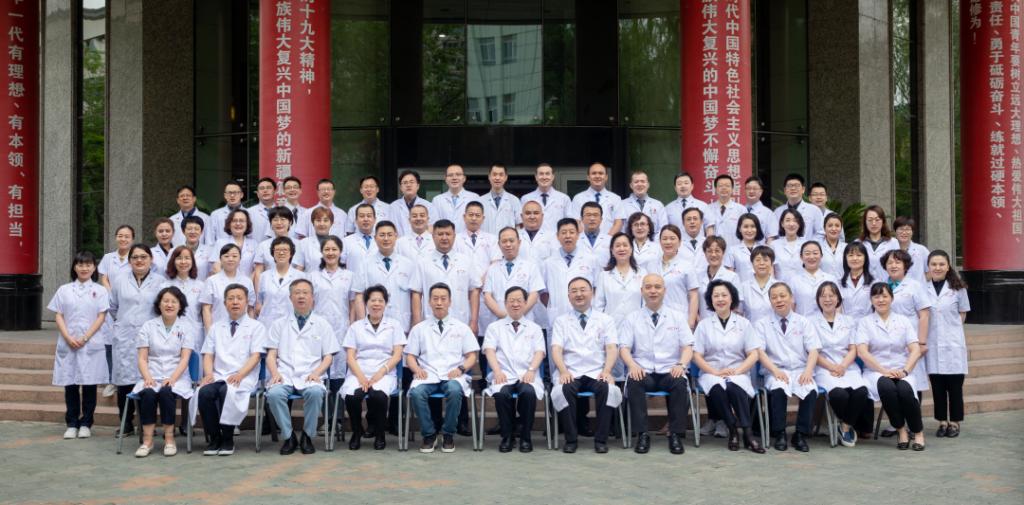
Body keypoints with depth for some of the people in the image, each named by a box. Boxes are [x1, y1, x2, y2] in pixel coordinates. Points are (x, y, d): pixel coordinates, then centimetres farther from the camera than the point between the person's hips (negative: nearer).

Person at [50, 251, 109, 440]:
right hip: (68, 344, 1)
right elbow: (58, 316, 5)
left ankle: (86, 424, 9)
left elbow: (101, 317, -1)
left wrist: (85, 338, -12)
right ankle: (71, 424, 11)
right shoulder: (64, 290, 9)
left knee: (89, 384, 1)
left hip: (91, 344, -1)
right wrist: (69, 338, -10)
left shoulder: (100, 290, 5)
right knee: (70, 385, 3)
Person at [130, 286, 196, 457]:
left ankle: (169, 439, -23)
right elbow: (142, 358, 5)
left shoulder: (187, 327, 6)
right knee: (148, 393, -32)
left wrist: (172, 379, -19)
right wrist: (148, 377, -14)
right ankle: (147, 440, -26)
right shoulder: (148, 326, 11)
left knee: (166, 392, -34)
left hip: (177, 376, -1)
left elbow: (184, 358, -3)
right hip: (152, 376, 1)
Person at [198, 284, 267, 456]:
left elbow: (255, 356, -1)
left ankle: (228, 439, -19)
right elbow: (208, 355, 14)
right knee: (205, 392, -31)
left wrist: (239, 375, -18)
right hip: (218, 376, 3)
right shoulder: (216, 328, 22)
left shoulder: (256, 327, 10)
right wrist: (208, 373, -7)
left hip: (244, 378, -3)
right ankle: (215, 438, -15)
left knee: (227, 391, -36)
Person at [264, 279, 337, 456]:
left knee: (315, 392, -36)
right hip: (284, 376, 1)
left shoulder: (322, 325, 17)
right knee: (274, 393, -33)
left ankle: (307, 436, -15)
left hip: (310, 377, -1)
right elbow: (271, 355, 13)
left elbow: (328, 356, 12)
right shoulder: (279, 324, 19)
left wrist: (316, 372, -7)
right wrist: (275, 373, -7)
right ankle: (288, 437, -15)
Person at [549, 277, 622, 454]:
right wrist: (563, 371, -16)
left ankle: (601, 439, -20)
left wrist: (606, 371, -15)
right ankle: (570, 439, -19)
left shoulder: (606, 320, 15)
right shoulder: (561, 321, 15)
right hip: (570, 374, 0)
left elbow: (612, 348, 4)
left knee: (608, 388, -34)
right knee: (562, 390, -35)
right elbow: (556, 349, 3)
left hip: (597, 373, 0)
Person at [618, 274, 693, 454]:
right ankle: (642, 434, -27)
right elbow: (624, 347, 4)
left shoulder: (678, 317, 14)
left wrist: (681, 365, -14)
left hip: (670, 372, 0)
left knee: (680, 383, -34)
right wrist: (632, 365, -18)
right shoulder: (631, 319, 12)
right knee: (634, 383, -34)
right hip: (643, 372, 0)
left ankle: (676, 435, -24)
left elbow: (687, 346, 8)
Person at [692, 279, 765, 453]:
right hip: (711, 373, 0)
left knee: (734, 387, -36)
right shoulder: (704, 324, 11)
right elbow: (696, 356, 4)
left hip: (737, 373, 0)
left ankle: (747, 434, -33)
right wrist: (716, 372, -12)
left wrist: (737, 371, -11)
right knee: (717, 388, -36)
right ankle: (733, 431, -25)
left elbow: (753, 355, 6)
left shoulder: (743, 323, 13)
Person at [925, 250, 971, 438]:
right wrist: (922, 340, -2)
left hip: (953, 344, -1)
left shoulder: (958, 289, 2)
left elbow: (962, 315, 9)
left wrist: (950, 327, -1)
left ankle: (954, 423, 12)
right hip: (932, 344, 1)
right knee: (937, 386, 5)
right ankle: (942, 422, 14)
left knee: (954, 385, 2)